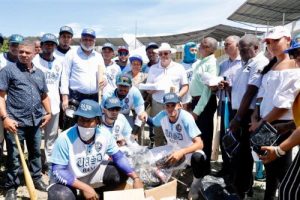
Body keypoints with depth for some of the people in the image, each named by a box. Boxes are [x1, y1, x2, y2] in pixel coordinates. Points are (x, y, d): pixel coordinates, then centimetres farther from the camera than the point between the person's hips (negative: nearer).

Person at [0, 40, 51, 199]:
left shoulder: (39, 73, 13)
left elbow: (44, 95, 20)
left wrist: (48, 112, 8)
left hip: (35, 121, 5)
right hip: (15, 121, -5)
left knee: (35, 152, 17)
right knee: (14, 156, 5)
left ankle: (36, 178, 34)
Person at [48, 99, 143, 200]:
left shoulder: (104, 134, -17)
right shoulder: (65, 139, -30)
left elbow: (118, 156, -6)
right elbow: (58, 171, -27)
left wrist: (136, 178, -16)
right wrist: (84, 187, -34)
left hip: (92, 173, 5)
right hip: (67, 179, -4)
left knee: (122, 173, -8)